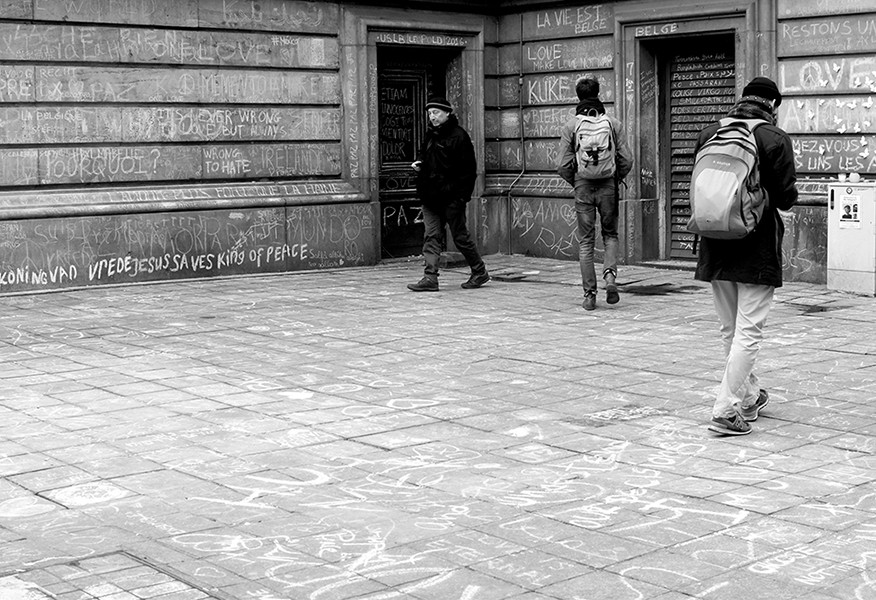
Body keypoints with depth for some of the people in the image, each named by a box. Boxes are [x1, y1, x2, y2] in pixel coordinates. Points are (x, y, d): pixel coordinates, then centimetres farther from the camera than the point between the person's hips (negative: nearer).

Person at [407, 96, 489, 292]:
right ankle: (430, 278, -2)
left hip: (451, 197, -7)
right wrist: (418, 162, 7)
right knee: (432, 236, 0)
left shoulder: (458, 136, -11)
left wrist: (463, 195, -18)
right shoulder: (431, 134, 13)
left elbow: (468, 169, -13)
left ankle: (480, 272, 20)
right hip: (431, 196, 7)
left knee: (460, 237, 3)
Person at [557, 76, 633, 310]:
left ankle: (589, 293, 4)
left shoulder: (570, 126, -2)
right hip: (608, 186, 0)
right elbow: (627, 160, -3)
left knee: (585, 241, 6)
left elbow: (563, 166, -5)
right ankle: (610, 274, -7)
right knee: (610, 234, 17)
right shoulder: (613, 123, -1)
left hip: (583, 187, 0)